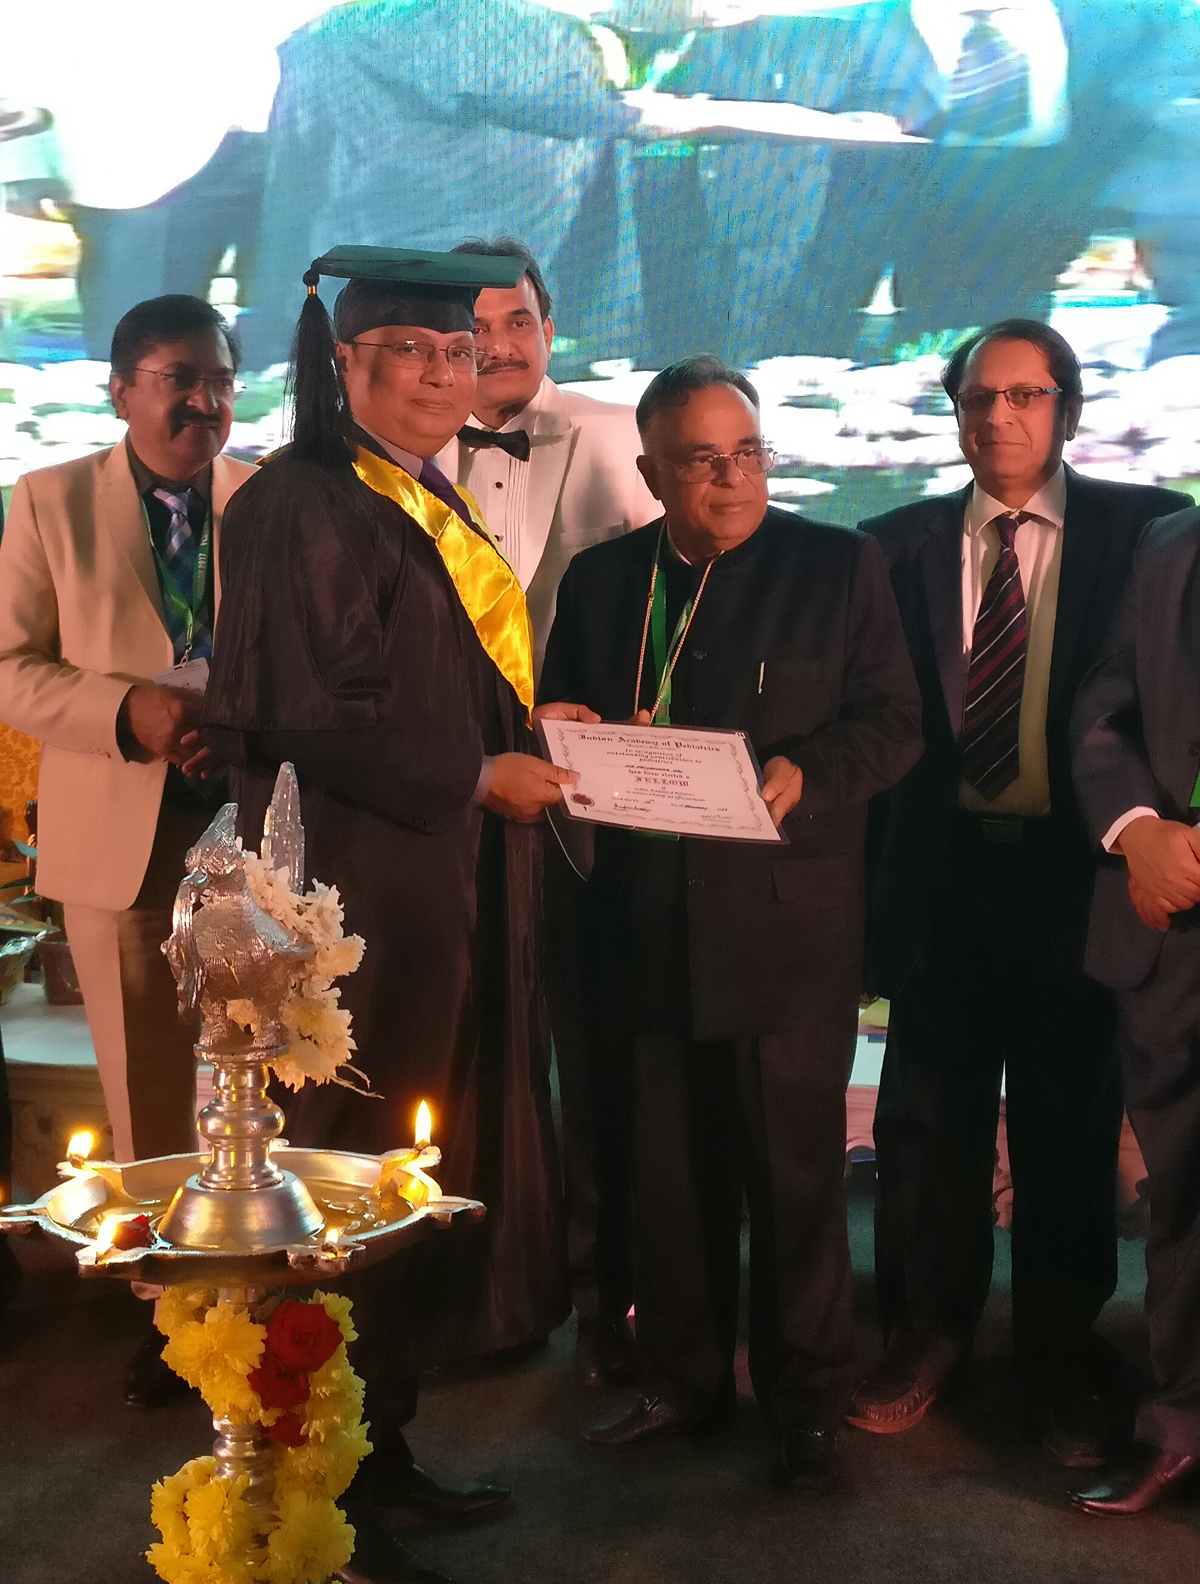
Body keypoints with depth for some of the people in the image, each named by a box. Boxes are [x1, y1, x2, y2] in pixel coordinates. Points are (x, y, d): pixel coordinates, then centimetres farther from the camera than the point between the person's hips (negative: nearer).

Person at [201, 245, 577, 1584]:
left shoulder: (434, 505, 17)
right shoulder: (303, 505, -12)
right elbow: (306, 713, -19)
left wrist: (533, 720, 7)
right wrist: (477, 774, -17)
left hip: (452, 885, 9)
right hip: (363, 894, -9)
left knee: (437, 1176, 13)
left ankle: (379, 1452, 27)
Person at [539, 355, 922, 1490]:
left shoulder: (840, 567, 1)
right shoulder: (598, 580, 11)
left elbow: (893, 721, -1)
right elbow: (559, 724, 17)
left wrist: (805, 773, -19)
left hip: (787, 927, -3)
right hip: (648, 926, 3)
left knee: (795, 1170, 5)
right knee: (669, 1171, 12)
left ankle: (807, 1398, 22)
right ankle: (683, 1377, 30)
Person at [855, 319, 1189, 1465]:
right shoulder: (902, 543, 6)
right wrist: (874, 883, -3)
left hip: (1072, 869, -1)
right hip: (943, 867, 2)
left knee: (1070, 1122, 9)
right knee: (930, 1115, 10)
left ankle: (1063, 1356, 26)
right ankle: (928, 1332, 28)